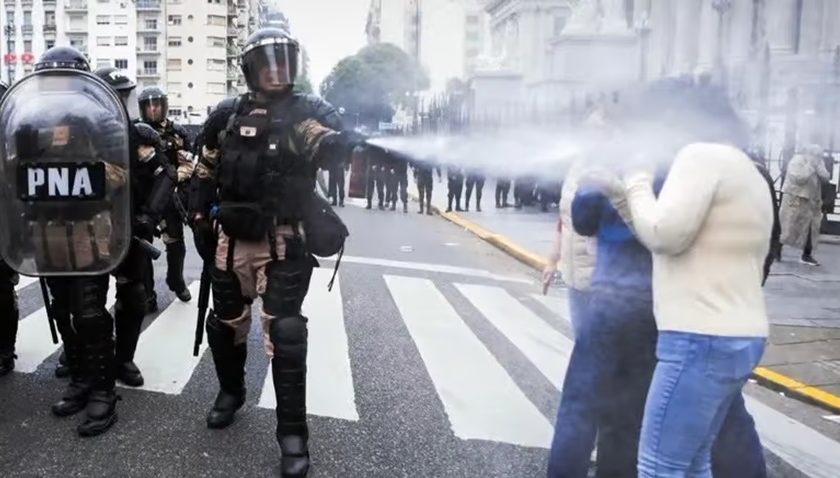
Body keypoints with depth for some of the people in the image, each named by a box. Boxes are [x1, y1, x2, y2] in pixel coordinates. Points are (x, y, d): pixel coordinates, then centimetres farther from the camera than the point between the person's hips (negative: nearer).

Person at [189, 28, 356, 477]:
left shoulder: (308, 111, -5)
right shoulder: (227, 115, 5)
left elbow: (333, 146, -26)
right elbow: (205, 174, 13)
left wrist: (356, 128, -47)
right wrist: (200, 224, 10)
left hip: (284, 244, -3)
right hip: (231, 241, 4)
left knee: (285, 334, -5)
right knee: (226, 323, 16)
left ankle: (293, 433, 6)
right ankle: (231, 391, 43)